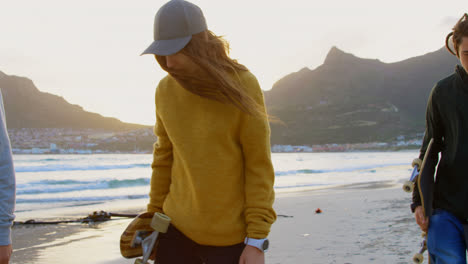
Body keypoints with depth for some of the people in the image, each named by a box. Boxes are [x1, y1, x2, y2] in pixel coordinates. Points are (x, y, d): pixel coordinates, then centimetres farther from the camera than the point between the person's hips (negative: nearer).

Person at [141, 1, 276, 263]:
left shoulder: (243, 86, -13)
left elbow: (259, 166, -12)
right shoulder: (166, 90, 0)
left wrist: (257, 241, -13)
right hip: (178, 228, 4)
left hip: (230, 235, -4)